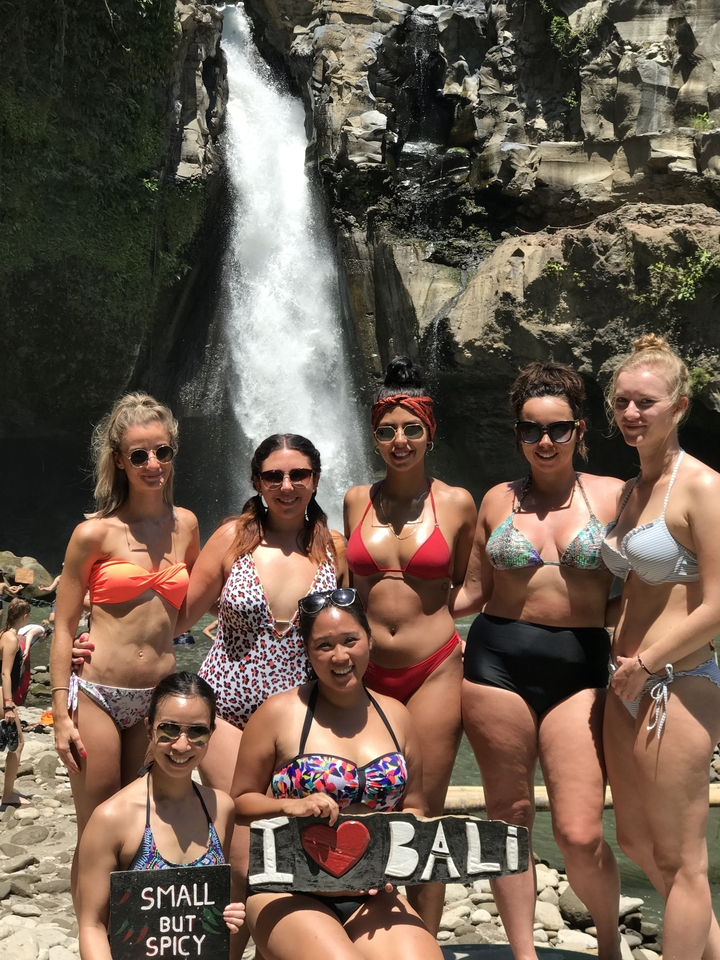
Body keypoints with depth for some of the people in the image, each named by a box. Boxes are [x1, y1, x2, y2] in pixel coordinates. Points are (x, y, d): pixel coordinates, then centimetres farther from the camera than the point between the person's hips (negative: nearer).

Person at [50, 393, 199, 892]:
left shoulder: (185, 524, 7)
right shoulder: (95, 532, -5)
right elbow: (64, 626, -2)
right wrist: (61, 712, -6)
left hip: (158, 698, 4)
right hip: (97, 695, -4)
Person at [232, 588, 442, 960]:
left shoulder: (395, 716, 9)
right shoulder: (280, 713, -3)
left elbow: (412, 808, 17)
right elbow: (242, 800, 2)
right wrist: (291, 806, -17)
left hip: (374, 897, 3)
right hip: (290, 896, -3)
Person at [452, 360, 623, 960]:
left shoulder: (613, 496, 4)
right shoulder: (499, 499, 9)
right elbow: (472, 593, 12)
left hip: (580, 668, -1)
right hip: (498, 662, 2)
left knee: (580, 836, -6)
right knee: (508, 817, 6)